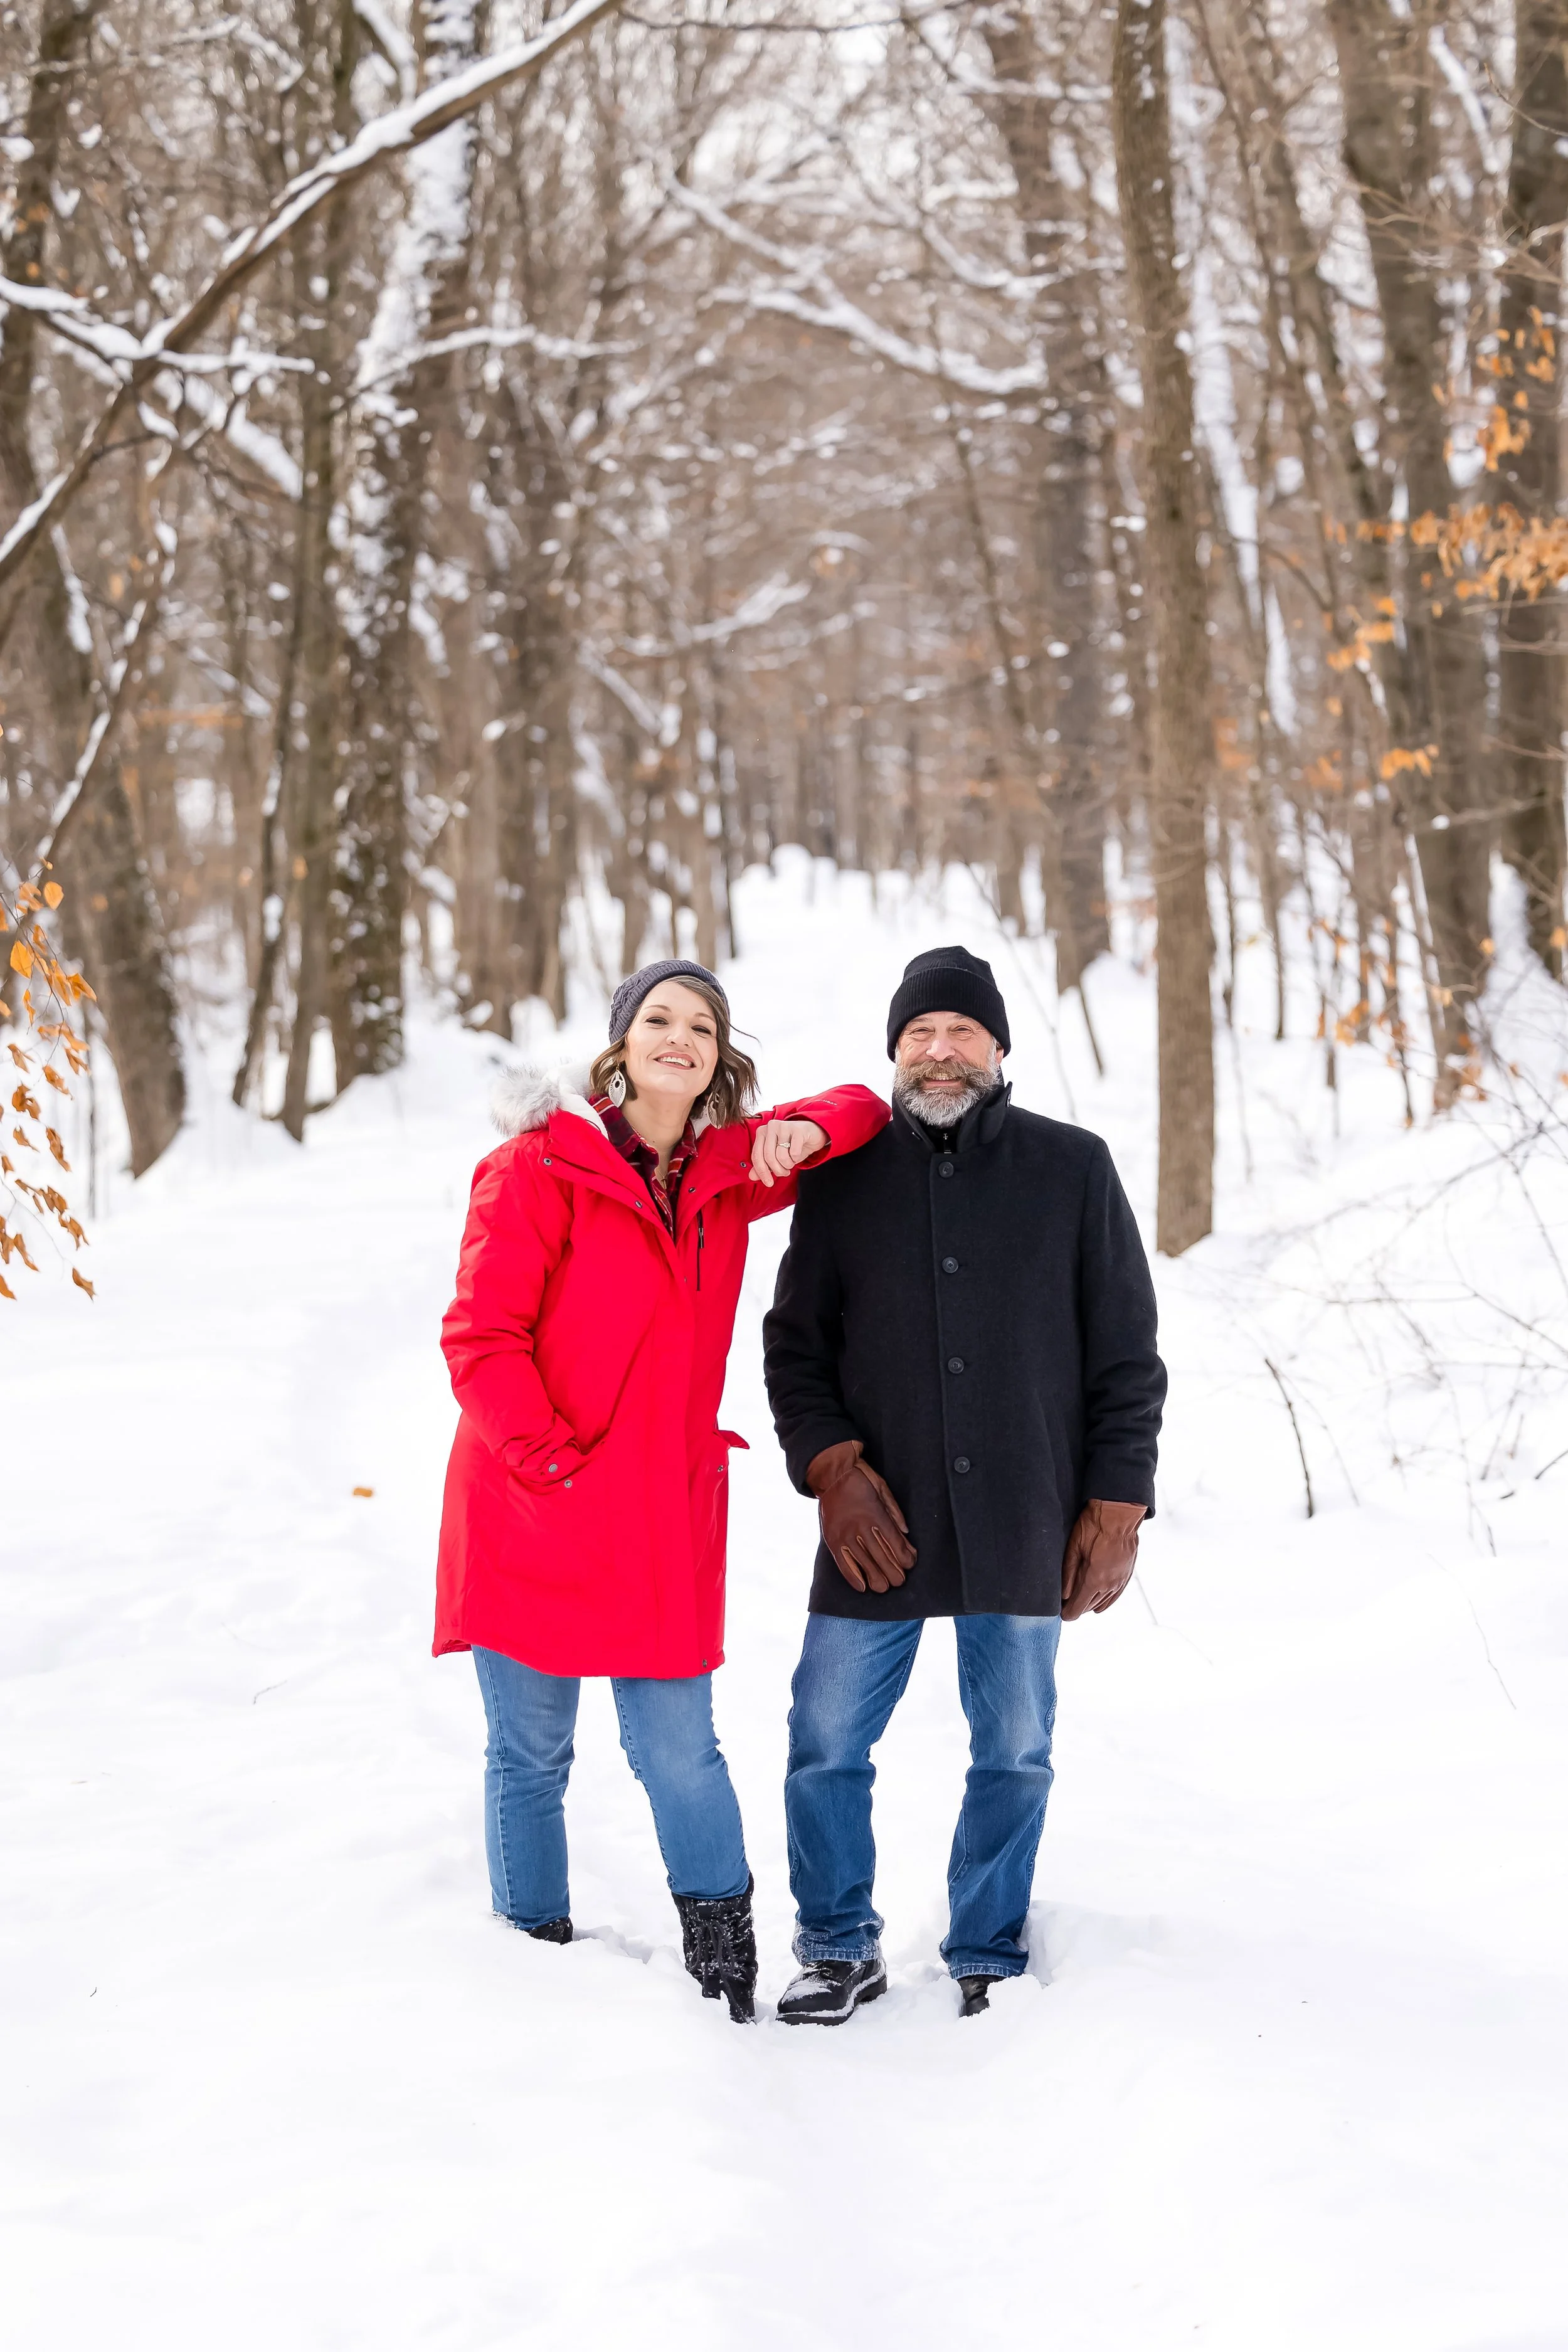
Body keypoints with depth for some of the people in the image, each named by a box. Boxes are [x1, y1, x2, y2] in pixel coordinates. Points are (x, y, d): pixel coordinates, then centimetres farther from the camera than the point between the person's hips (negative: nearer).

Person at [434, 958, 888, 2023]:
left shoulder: (730, 1172, 8)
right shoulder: (542, 1164, -7)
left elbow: (863, 1113, 22)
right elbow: (481, 1336, -10)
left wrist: (804, 1130, 0)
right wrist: (550, 1459, -15)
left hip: (665, 1520, 3)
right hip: (533, 1516, -3)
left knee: (679, 1753, 1)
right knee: (531, 1757, 6)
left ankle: (726, 1974, 16)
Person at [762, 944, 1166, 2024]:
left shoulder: (1072, 1168, 3)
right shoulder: (845, 1178, 6)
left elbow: (1129, 1357, 4)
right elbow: (794, 1343, 9)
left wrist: (1116, 1506, -3)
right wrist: (831, 1468, -6)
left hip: (1026, 1532, -1)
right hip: (878, 1530, 1)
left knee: (1015, 1755, 8)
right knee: (826, 1747, 2)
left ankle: (988, 1958, 23)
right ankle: (841, 1947, 20)